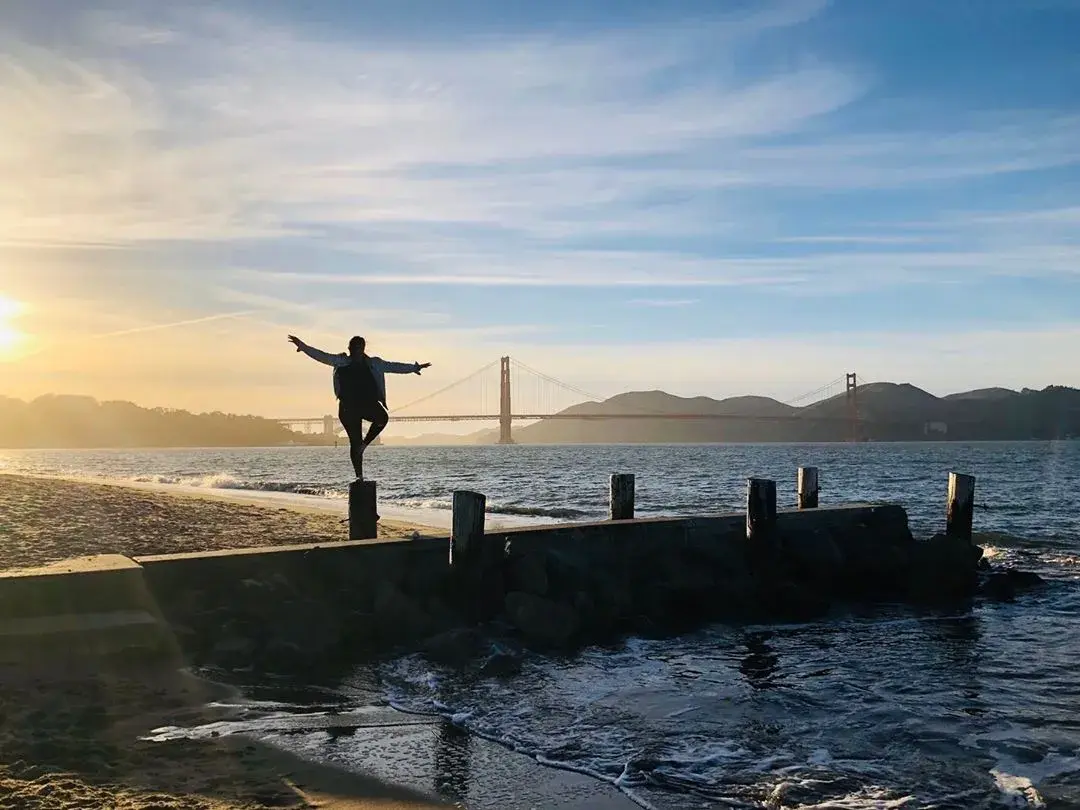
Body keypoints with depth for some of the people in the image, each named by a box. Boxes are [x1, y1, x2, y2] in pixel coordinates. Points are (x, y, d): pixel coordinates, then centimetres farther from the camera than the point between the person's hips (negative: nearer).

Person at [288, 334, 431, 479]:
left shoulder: (373, 364, 11)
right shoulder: (341, 362, 5)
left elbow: (393, 367, 17)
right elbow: (322, 356, 2)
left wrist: (415, 368, 20)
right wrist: (303, 346, -6)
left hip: (368, 403, 2)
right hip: (348, 406, -2)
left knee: (382, 417, -31)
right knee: (355, 442, -3)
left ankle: (364, 443, -10)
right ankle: (359, 475, 5)